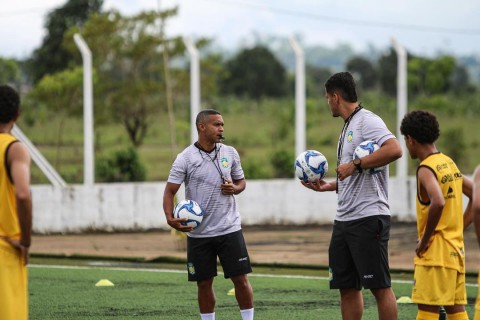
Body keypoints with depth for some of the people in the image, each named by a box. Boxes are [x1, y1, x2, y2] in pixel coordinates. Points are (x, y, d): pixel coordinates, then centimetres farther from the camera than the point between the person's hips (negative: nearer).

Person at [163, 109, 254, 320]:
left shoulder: (230, 153, 3)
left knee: (241, 279, -1)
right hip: (198, 233, -2)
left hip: (229, 229, 2)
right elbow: (170, 191, -7)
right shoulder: (185, 158, -7)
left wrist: (234, 188, -9)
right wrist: (170, 218, -24)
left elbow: (241, 181, 16)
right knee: (204, 283, 6)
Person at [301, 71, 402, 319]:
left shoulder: (367, 121, -10)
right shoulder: (348, 127, 20)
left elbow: (394, 150, -27)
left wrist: (355, 165, -23)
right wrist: (329, 186, 17)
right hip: (344, 219, 10)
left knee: (379, 286, -6)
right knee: (347, 287, 10)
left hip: (368, 217, -10)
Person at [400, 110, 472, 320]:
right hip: (456, 249, 9)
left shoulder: (426, 169, -14)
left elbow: (438, 202, -31)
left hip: (435, 251, -9)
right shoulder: (449, 163, 13)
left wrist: (424, 240, -20)